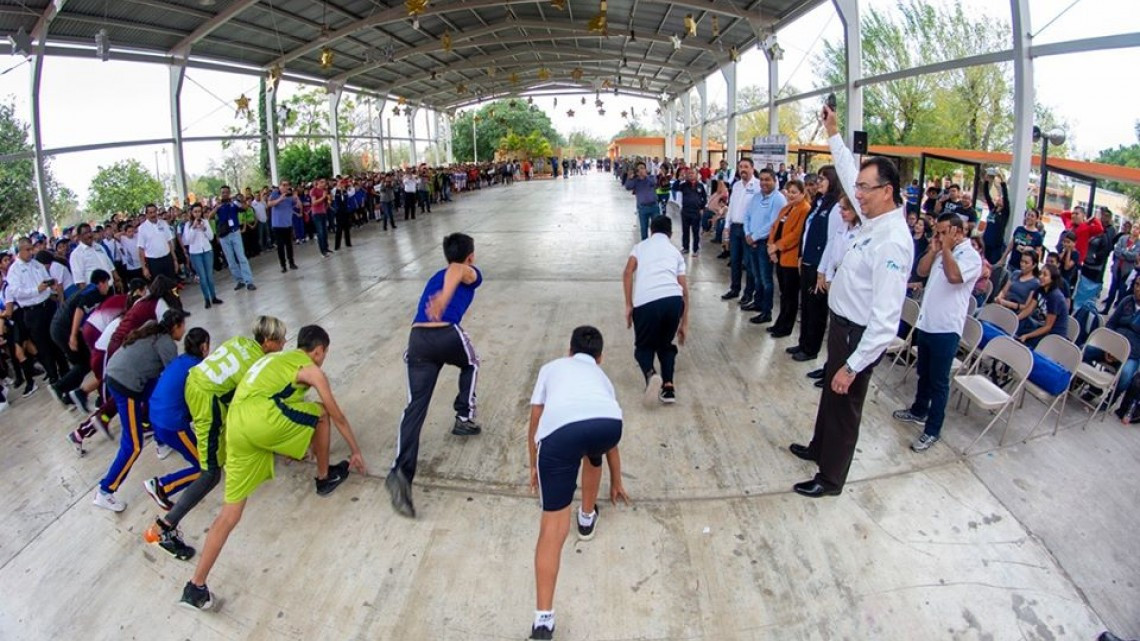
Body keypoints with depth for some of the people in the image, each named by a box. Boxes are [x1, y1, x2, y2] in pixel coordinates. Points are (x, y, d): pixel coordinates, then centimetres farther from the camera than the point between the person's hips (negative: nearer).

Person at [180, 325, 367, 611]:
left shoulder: (276, 359, 33)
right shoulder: (312, 370, 11)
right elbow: (338, 417, 18)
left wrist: (285, 447, 59)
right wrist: (356, 451, 30)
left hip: (236, 426, 7)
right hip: (262, 418, -7)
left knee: (231, 512, 10)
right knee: (321, 413, 18)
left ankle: (195, 587, 9)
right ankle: (324, 478, 32)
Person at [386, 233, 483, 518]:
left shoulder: (435, 277, 35)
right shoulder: (472, 274, 16)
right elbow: (456, 270, -9)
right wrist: (444, 298, -24)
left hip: (417, 338, 4)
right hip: (447, 334, -4)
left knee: (415, 407, -1)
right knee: (471, 364, 32)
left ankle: (400, 472, -16)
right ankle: (464, 418, 32)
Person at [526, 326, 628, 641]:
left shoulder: (551, 368, 37)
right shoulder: (601, 375, 40)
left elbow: (534, 424, 40)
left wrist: (534, 467, 56)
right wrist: (616, 483, 64)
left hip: (559, 429, -2)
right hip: (608, 423, 2)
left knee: (553, 523, 4)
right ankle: (587, 517, 55)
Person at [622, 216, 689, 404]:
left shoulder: (640, 246, 24)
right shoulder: (675, 252, 28)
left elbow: (627, 274, 5)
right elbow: (684, 289, 24)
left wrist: (628, 306, 7)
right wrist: (684, 323, 29)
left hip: (645, 302, -2)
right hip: (673, 299, 2)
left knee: (643, 346, 17)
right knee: (666, 345, 26)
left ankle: (650, 374, -15)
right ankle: (668, 387, 9)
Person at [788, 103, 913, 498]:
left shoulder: (892, 242, -28)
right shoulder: (874, 219, -2)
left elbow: (886, 318, -30)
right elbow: (849, 172, 18)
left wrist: (853, 365, -28)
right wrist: (833, 133, 22)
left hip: (859, 335, -9)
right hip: (843, 325, 9)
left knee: (844, 403, 9)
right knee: (831, 392, 26)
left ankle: (830, 478, 29)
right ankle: (820, 447, 50)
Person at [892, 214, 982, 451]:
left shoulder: (971, 256, -12)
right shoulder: (942, 252, 11)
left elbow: (954, 276, -29)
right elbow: (922, 271, 10)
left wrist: (946, 248, -18)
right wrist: (933, 249, -1)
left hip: (945, 329, -8)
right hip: (926, 323, 8)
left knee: (938, 381, 0)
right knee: (923, 373, 22)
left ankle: (932, 430, 8)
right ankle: (919, 411, 39)